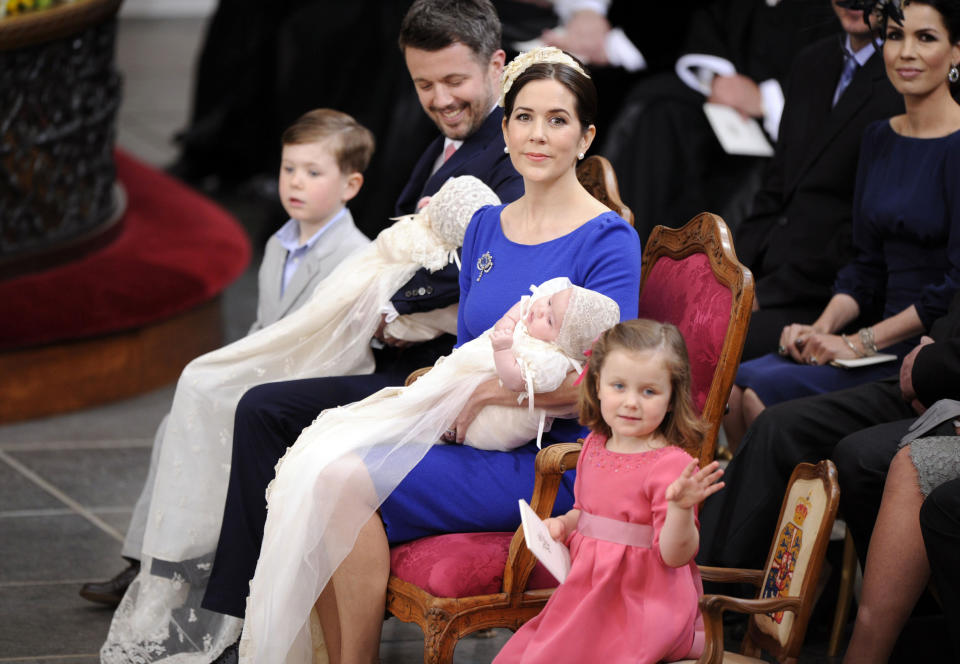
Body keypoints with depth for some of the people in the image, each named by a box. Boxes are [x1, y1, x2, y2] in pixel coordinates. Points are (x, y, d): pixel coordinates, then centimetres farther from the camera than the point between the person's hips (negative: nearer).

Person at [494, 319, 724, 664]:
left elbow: (675, 555, -20)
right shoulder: (594, 446, 6)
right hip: (590, 593, 8)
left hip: (640, 605, -8)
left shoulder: (671, 464, -16)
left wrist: (681, 508, -36)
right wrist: (563, 524, 4)